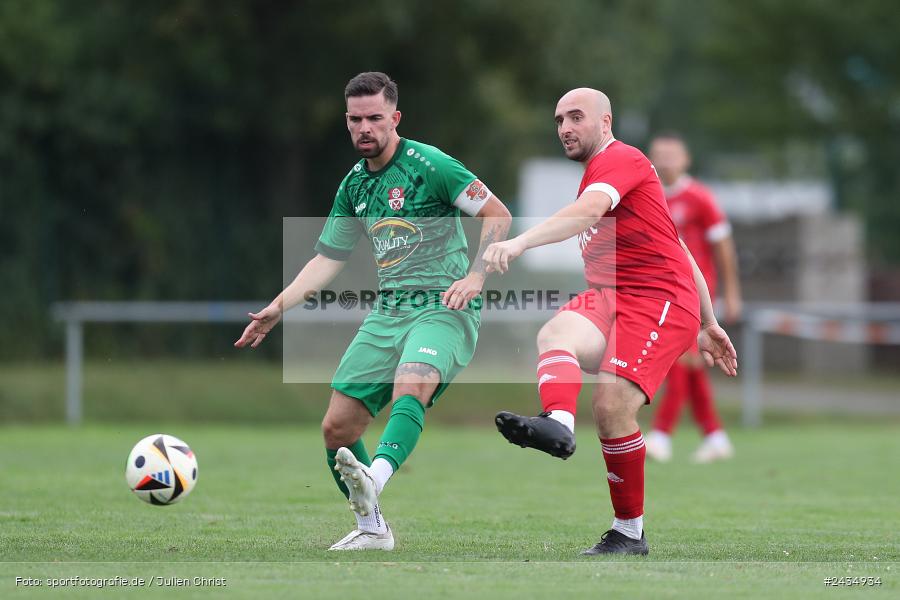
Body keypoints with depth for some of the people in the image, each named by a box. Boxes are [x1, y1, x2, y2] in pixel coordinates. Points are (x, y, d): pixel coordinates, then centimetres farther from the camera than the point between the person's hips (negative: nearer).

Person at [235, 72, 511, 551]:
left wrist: (475, 276, -20)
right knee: (336, 428, 0)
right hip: (388, 311, 7)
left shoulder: (428, 165, -8)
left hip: (443, 309, -7)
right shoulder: (354, 186, 14)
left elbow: (498, 214, -8)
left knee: (410, 386, -37)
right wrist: (277, 308, 12)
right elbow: (327, 260, 22)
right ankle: (371, 528, 17)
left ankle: (376, 477, -61)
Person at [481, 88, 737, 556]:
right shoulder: (598, 174, 28)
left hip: (661, 301, -8)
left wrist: (520, 242, -41)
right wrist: (707, 323, 30)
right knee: (554, 334, -26)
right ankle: (558, 424, -58)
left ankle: (630, 532, -8)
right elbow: (677, 250, 31)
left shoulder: (620, 159, -3)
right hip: (607, 298, 8)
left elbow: (588, 211, -26)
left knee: (611, 406, -22)